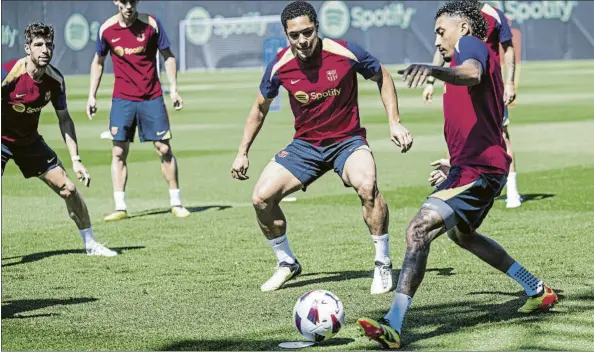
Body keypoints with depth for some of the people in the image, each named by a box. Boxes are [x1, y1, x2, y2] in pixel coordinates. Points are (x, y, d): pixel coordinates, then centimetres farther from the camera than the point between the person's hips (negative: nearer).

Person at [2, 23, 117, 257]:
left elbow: (64, 119, 1)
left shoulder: (55, 80, -11)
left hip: (29, 139, 5)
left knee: (68, 189, 4)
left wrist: (75, 160, -3)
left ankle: (90, 244, 22)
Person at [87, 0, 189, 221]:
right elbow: (98, 62, 12)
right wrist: (92, 96, 8)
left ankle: (176, 203, 9)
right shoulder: (106, 29, -1)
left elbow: (168, 56, 2)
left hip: (152, 98, -1)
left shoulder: (150, 24, -6)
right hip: (122, 99, 1)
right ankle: (120, 208, 2)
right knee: (119, 152, -2)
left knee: (164, 149, -1)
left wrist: (173, 89, -5)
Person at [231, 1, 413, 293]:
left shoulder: (345, 53, -17)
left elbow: (383, 78, 2)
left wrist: (394, 123, -7)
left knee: (367, 185, -34)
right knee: (261, 198, -10)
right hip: (304, 145, 3)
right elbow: (260, 108, 10)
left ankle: (383, 265, -16)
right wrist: (243, 152, 10)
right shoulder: (280, 66, -10)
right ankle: (287, 263, 15)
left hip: (347, 140, -3)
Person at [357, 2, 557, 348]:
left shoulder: (471, 44, -8)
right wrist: (454, 163, 29)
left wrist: (433, 70, -54)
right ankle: (539, 292, 44)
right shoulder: (482, 58, 23)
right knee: (462, 234, 34)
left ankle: (394, 326, -33)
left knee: (419, 230, -24)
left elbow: (471, 73, -36)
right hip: (475, 166, 12)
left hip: (478, 170, -12)